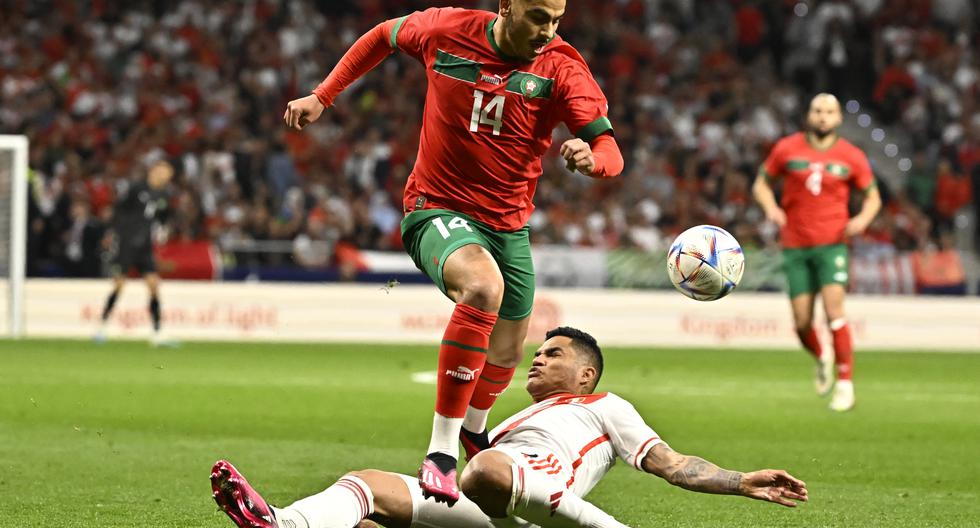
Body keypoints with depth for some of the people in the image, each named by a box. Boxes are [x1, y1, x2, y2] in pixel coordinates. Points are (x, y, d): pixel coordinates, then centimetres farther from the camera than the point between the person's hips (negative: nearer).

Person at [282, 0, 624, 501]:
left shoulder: (562, 68, -12)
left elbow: (610, 153, -18)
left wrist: (591, 158, -42)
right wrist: (322, 96, 9)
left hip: (508, 224, 4)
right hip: (436, 209, -4)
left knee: (508, 349, 16)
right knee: (484, 285, -35)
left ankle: (473, 431, 53)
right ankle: (441, 451, -34)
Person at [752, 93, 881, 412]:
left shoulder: (851, 156, 1)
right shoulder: (786, 149, 2)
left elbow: (873, 196, 11)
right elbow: (761, 184, 11)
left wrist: (863, 218, -10)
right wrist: (771, 207, -9)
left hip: (831, 244, -1)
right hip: (795, 245, 1)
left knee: (834, 310, -18)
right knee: (802, 322, 0)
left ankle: (845, 382, -11)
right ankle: (821, 360, 33)